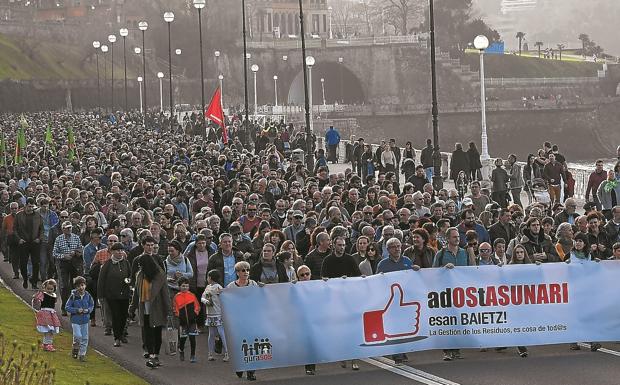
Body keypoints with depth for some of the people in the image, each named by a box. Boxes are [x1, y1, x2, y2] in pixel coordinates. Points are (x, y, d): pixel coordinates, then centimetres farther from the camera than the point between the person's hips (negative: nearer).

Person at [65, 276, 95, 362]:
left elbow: (92, 305, 11)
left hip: (85, 320, 3)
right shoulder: (73, 296, -10)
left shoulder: (87, 295, -1)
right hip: (75, 320, -3)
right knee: (78, 336, -16)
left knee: (84, 338, 5)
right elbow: (67, 307, -8)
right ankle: (75, 349, 11)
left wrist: (88, 310, -10)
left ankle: (82, 354, 16)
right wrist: (77, 310, -19)